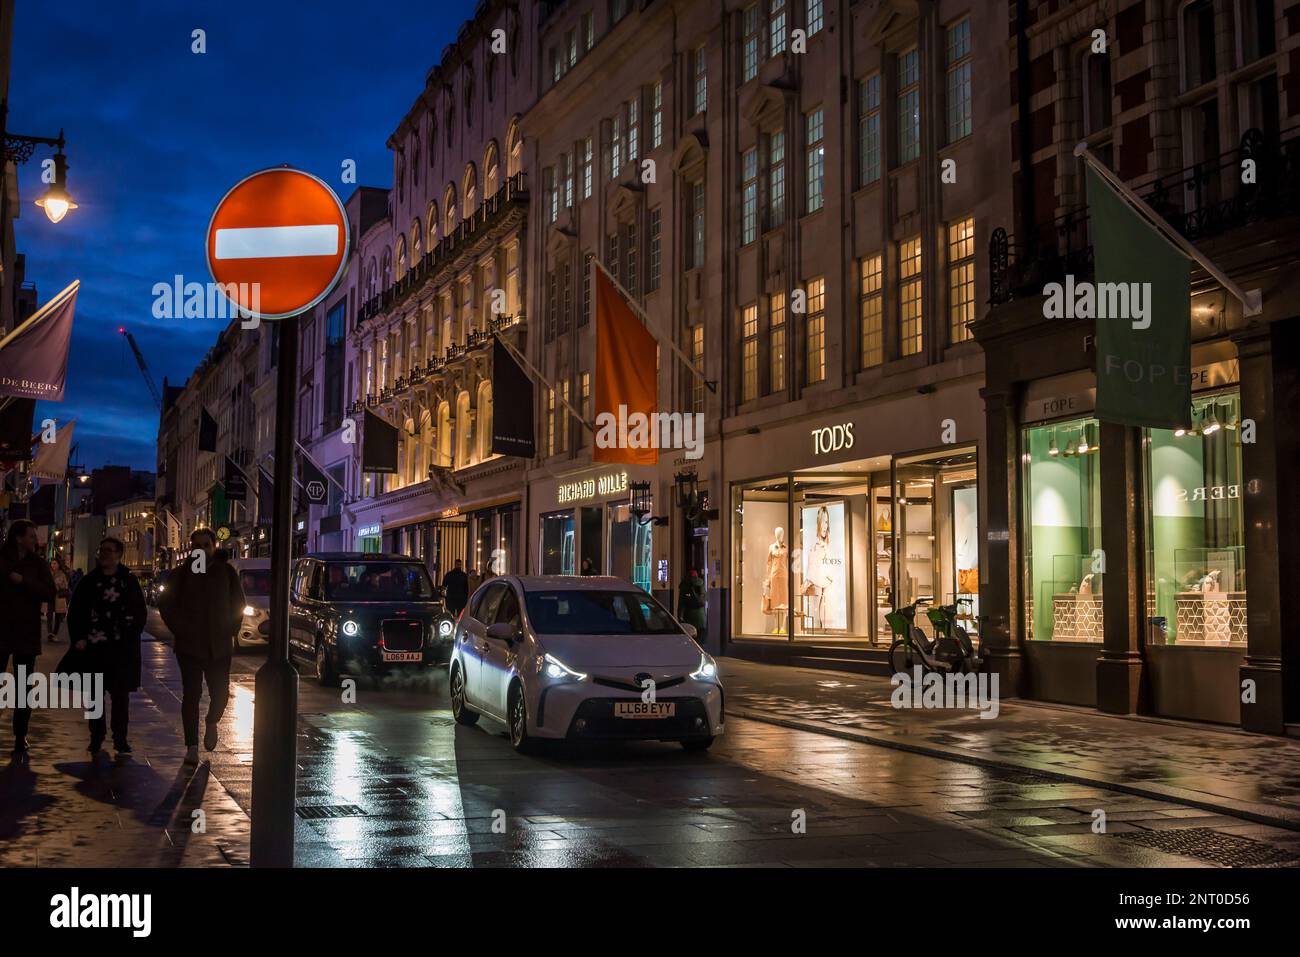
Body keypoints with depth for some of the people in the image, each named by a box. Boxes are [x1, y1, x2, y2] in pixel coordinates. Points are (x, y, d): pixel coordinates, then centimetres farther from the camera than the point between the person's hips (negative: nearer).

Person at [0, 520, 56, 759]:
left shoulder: (38, 564, 4)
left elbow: (50, 593, -8)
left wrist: (23, 581, -17)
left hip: (26, 634, 1)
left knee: (23, 691, 6)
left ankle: (20, 740, 13)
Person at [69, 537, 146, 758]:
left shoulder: (129, 581, 4)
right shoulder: (89, 581, 7)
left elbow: (140, 613, 6)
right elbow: (74, 613, 8)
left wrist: (131, 636, -5)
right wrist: (77, 638, -3)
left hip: (123, 648, -1)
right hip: (94, 648, 1)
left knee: (121, 694, 1)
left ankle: (120, 740, 8)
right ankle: (96, 738, 15)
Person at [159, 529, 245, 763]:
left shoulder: (227, 572, 5)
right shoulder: (181, 574, 2)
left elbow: (238, 604, 11)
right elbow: (166, 605, 4)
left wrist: (230, 631, 2)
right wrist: (180, 630, -4)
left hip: (219, 645, 1)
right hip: (189, 645, -1)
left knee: (220, 692, -3)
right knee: (191, 694, -2)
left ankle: (212, 723, 30)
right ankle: (192, 746, 5)